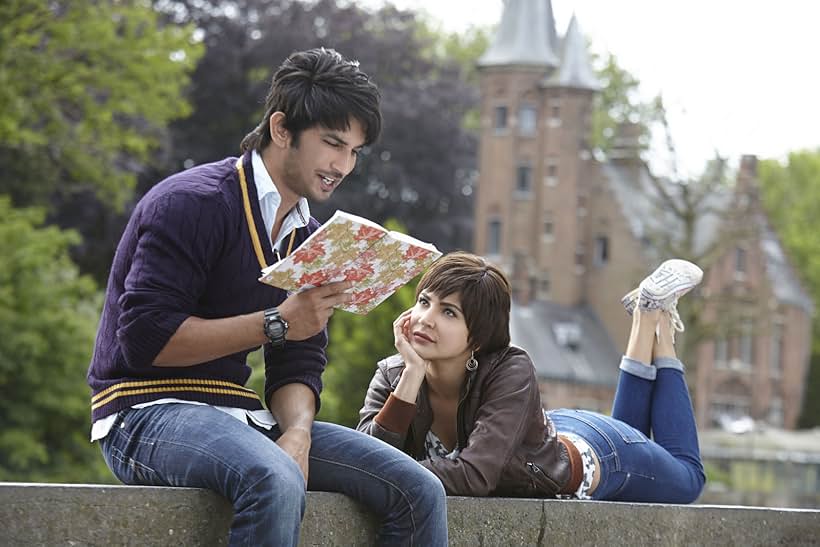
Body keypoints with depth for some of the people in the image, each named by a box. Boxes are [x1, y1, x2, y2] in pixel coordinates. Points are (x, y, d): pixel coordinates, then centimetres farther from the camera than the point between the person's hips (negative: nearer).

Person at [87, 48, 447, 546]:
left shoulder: (308, 237, 14)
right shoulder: (192, 202, -11)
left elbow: (298, 366, 10)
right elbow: (145, 338, -18)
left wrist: (298, 432, -13)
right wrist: (276, 323, -20)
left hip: (240, 413, 7)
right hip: (147, 411, -7)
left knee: (419, 492, -8)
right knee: (274, 482, -39)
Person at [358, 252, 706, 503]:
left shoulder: (511, 371, -41)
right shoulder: (393, 375, -27)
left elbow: (475, 474, -49)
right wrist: (413, 373, -46)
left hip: (592, 452, -4)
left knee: (687, 477, 27)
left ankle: (656, 316, 34)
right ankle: (644, 321, 41)